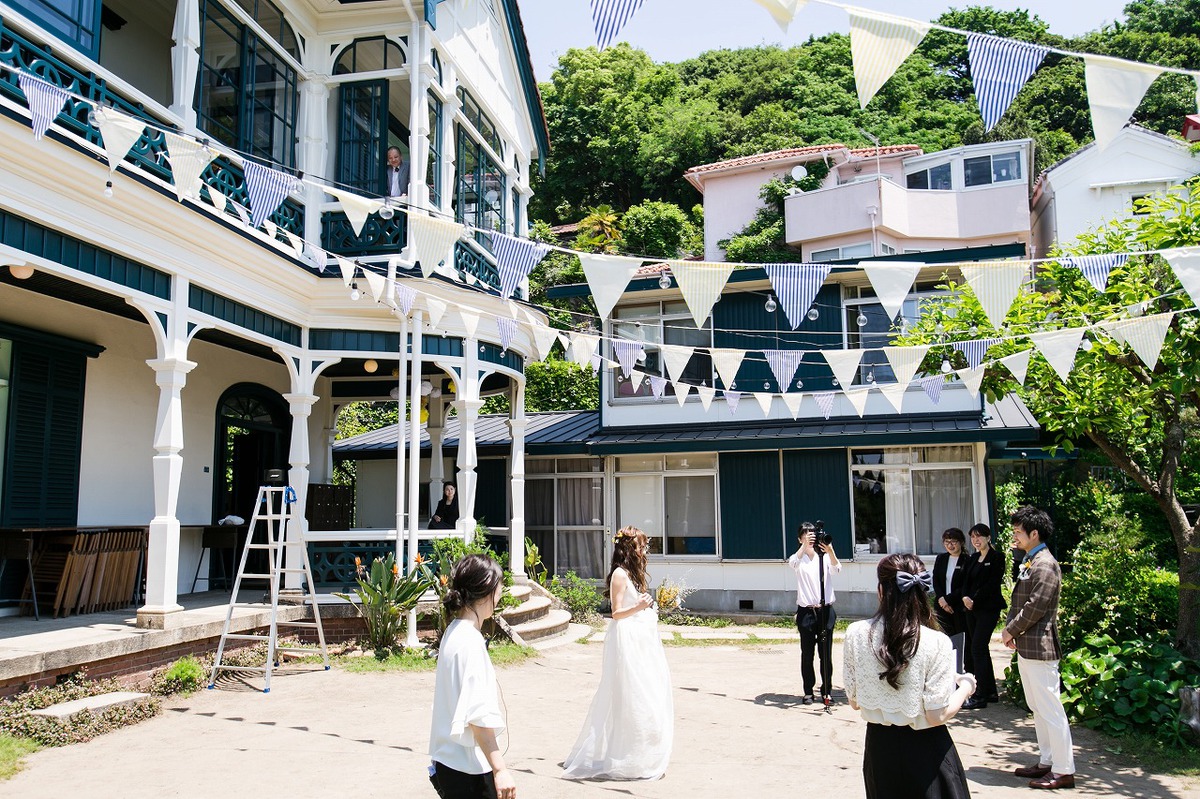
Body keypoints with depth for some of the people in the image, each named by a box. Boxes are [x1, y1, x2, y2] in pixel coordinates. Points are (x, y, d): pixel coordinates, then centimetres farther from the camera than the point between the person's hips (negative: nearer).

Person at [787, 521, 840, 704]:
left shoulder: (824, 557, 6)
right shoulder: (799, 558, 3)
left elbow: (836, 567, -16)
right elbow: (792, 563, -21)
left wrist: (830, 551, -35)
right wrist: (805, 545, -32)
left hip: (825, 610, 1)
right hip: (806, 611, -1)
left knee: (826, 653, 5)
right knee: (807, 654, 3)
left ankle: (827, 690, 17)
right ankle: (808, 691, 12)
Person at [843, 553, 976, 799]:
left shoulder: (856, 633, -10)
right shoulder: (936, 642, -19)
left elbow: (854, 702, 0)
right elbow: (937, 716, -15)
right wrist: (965, 686, 2)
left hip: (879, 746, 3)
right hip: (925, 750, -3)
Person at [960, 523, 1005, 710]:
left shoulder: (996, 558, -6)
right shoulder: (972, 559, 15)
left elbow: (993, 584, -13)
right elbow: (966, 581, 11)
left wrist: (975, 601, -14)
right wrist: (965, 597, -8)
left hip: (988, 608, -7)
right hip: (972, 609, 7)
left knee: (977, 648, -10)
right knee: (981, 649, 10)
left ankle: (980, 696, -6)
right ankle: (991, 692, 19)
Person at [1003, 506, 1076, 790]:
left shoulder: (1045, 566, -16)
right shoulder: (1029, 563, 15)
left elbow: (1035, 607, -20)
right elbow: (1018, 601, 16)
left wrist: (1011, 630, -10)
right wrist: (1010, 629, 4)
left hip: (1039, 647, -10)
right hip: (1026, 647, 10)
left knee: (1050, 709, -4)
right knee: (1037, 708, 16)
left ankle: (1064, 771, 3)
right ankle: (1046, 762, 26)